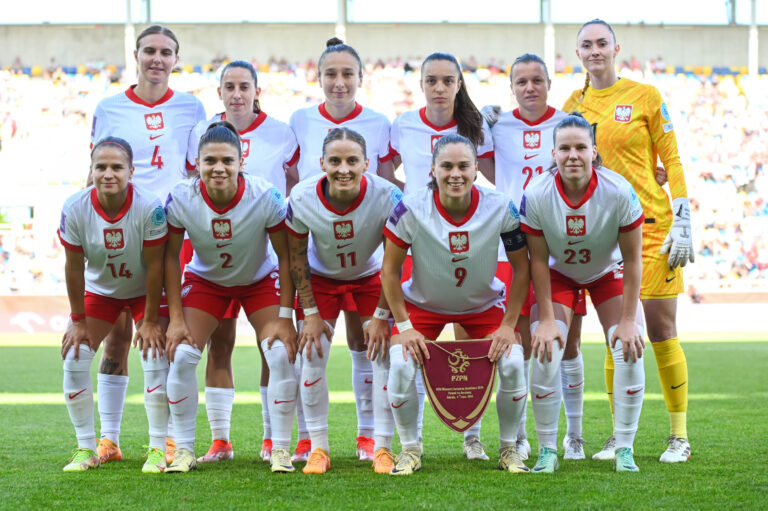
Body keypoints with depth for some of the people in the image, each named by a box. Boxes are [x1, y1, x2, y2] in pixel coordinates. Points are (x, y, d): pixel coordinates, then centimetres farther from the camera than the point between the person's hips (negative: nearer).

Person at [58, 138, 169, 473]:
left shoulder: (149, 207, -30)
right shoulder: (75, 209, -25)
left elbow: (154, 266, -21)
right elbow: (74, 266, -13)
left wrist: (150, 321, -17)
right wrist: (78, 321, -8)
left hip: (144, 291, -2)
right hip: (98, 290, 2)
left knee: (155, 356, -16)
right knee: (74, 357, -8)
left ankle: (158, 449, -3)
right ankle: (86, 449, 4)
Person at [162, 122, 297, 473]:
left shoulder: (265, 197, -30)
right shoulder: (181, 199, -27)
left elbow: (286, 256, -17)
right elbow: (170, 257, -12)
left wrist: (285, 317, -19)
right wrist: (176, 317, -15)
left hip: (260, 280, -1)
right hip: (205, 280, 1)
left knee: (282, 354, -17)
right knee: (181, 355, -13)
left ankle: (280, 451, -5)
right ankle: (183, 451, 0)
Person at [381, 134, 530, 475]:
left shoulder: (501, 208, -23)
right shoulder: (412, 209, -25)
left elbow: (521, 267, -9)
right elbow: (390, 269, -13)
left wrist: (509, 325, -11)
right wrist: (404, 326, -14)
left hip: (483, 304, 1)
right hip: (423, 304, -1)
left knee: (512, 364, -18)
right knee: (401, 366, -21)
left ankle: (508, 449, 6)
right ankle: (410, 449, 4)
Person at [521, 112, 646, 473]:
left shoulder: (619, 192, -29)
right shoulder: (536, 196, -28)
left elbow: (632, 260, -19)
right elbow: (538, 261, -16)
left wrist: (628, 320, -18)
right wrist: (546, 319, -18)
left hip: (608, 273, 0)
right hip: (558, 275, 0)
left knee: (630, 352, -16)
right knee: (544, 353, -17)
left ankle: (624, 449, -2)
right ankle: (547, 450, -4)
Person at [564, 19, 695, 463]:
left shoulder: (645, 97, 0)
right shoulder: (574, 105, 10)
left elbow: (672, 161, 0)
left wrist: (683, 223, -7)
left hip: (650, 225, -3)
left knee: (662, 332, -3)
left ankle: (680, 435, 6)